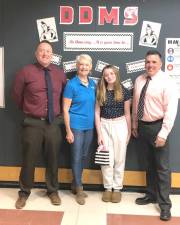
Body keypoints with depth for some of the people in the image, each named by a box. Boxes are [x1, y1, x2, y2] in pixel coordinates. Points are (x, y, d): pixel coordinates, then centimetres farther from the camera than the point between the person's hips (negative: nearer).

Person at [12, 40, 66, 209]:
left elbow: (64, 96, 18)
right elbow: (16, 95, 5)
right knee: (29, 159, 7)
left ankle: (53, 191, 31)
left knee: (52, 159, 13)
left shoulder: (59, 74, 4)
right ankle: (24, 192, 27)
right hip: (33, 123, -2)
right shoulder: (26, 72, -6)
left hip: (53, 123, 3)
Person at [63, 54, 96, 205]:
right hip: (76, 126, -6)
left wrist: (96, 125, 8)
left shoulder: (93, 84, 6)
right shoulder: (71, 84, -10)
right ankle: (79, 189, 17)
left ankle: (75, 184, 31)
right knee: (76, 157, 2)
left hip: (90, 126, 6)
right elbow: (65, 109, -11)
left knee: (84, 156, 14)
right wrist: (68, 131, -14)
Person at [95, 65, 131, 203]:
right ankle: (108, 187, 20)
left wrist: (129, 132, 5)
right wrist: (99, 133, -5)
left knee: (119, 158, 7)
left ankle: (117, 188, 20)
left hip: (120, 125, -1)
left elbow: (127, 114, 2)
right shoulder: (100, 92, 0)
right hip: (104, 126, 1)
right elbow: (97, 113, 0)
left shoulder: (124, 92, -3)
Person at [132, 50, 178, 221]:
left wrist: (163, 133, -21)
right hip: (142, 126, 6)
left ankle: (164, 203, 15)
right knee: (149, 164, 19)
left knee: (162, 167, 3)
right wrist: (134, 125, 12)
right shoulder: (139, 80, 4)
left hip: (157, 127, -6)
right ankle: (151, 195, 35)